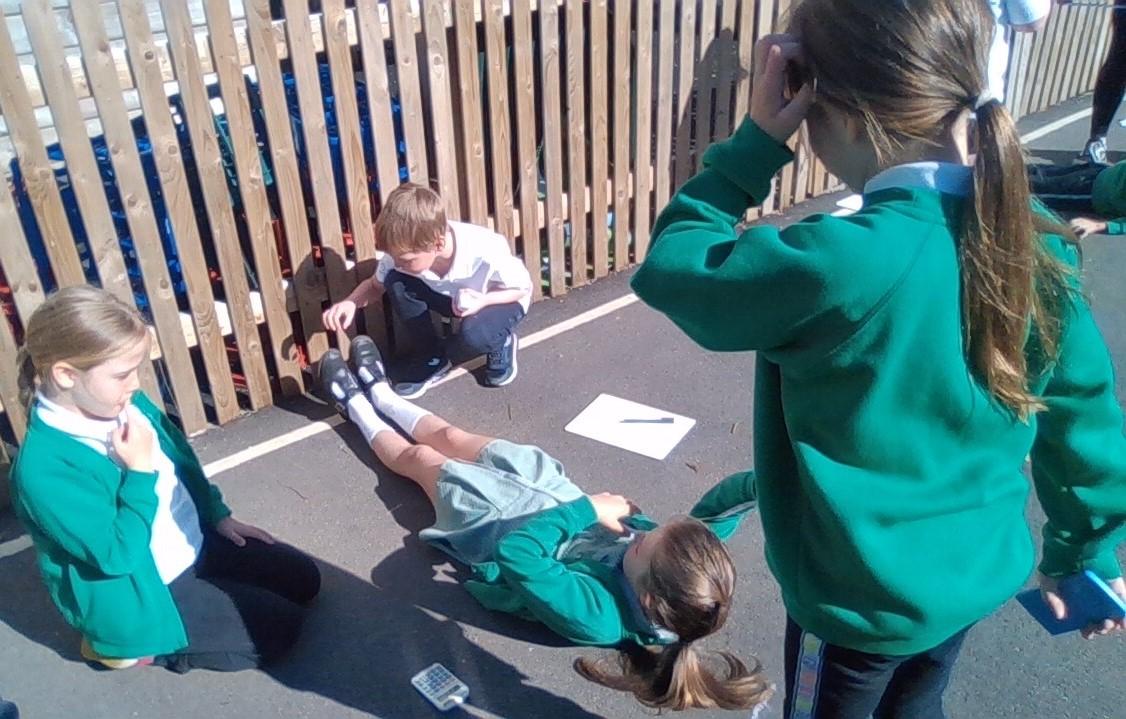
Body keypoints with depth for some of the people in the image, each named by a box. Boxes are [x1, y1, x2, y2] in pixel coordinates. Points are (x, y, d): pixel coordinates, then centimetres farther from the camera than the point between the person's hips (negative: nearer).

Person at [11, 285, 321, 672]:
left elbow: (183, 462, 11)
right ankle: (134, 644, 4)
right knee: (279, 627, -10)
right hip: (138, 595, -8)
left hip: (193, 544, 8)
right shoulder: (44, 469, -31)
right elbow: (116, 556, -29)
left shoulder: (128, 405, -7)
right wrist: (140, 472, -29)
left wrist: (220, 517, 13)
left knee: (303, 579, 10)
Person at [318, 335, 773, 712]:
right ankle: (380, 392, 53)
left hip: (496, 525, -5)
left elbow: (516, 551, -48)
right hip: (550, 501, 5)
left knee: (418, 457, 19)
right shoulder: (682, 564, -29)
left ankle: (358, 408, 52)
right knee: (450, 437, 23)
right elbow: (715, 512, -20)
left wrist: (587, 507, -40)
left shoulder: (597, 613, -45)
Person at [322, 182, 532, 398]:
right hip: (453, 297, 5)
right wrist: (351, 302, -30)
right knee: (396, 283, -23)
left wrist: (483, 300, -38)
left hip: (501, 299, -4)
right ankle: (433, 358, -2)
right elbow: (375, 285, -8)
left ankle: (501, 343, 1)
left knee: (474, 336, -37)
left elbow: (523, 288, -20)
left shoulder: (486, 252, -38)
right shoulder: (404, 251, -26)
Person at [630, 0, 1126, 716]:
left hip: (867, 596, -6)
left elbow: (670, 270, -21)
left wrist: (758, 142, -18)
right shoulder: (1037, 247, -10)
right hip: (980, 571, 6)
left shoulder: (846, 262, -33)